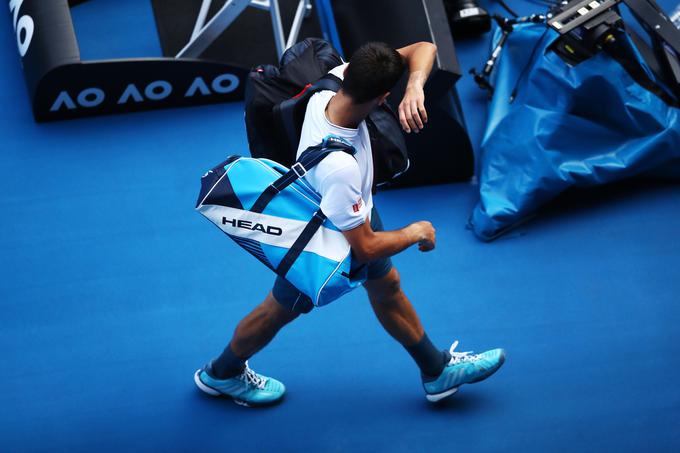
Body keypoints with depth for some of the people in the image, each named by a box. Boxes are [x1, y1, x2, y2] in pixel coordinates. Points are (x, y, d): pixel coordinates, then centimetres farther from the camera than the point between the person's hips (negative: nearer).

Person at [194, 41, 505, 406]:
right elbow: (365, 247, -35)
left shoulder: (337, 77, -30)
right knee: (281, 311, 20)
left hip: (356, 211, 7)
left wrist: (415, 86, -44)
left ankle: (437, 370, 49)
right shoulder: (339, 167, -48)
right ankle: (221, 374, 49)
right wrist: (416, 233, -17)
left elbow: (423, 49, -22)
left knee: (387, 288, 26)